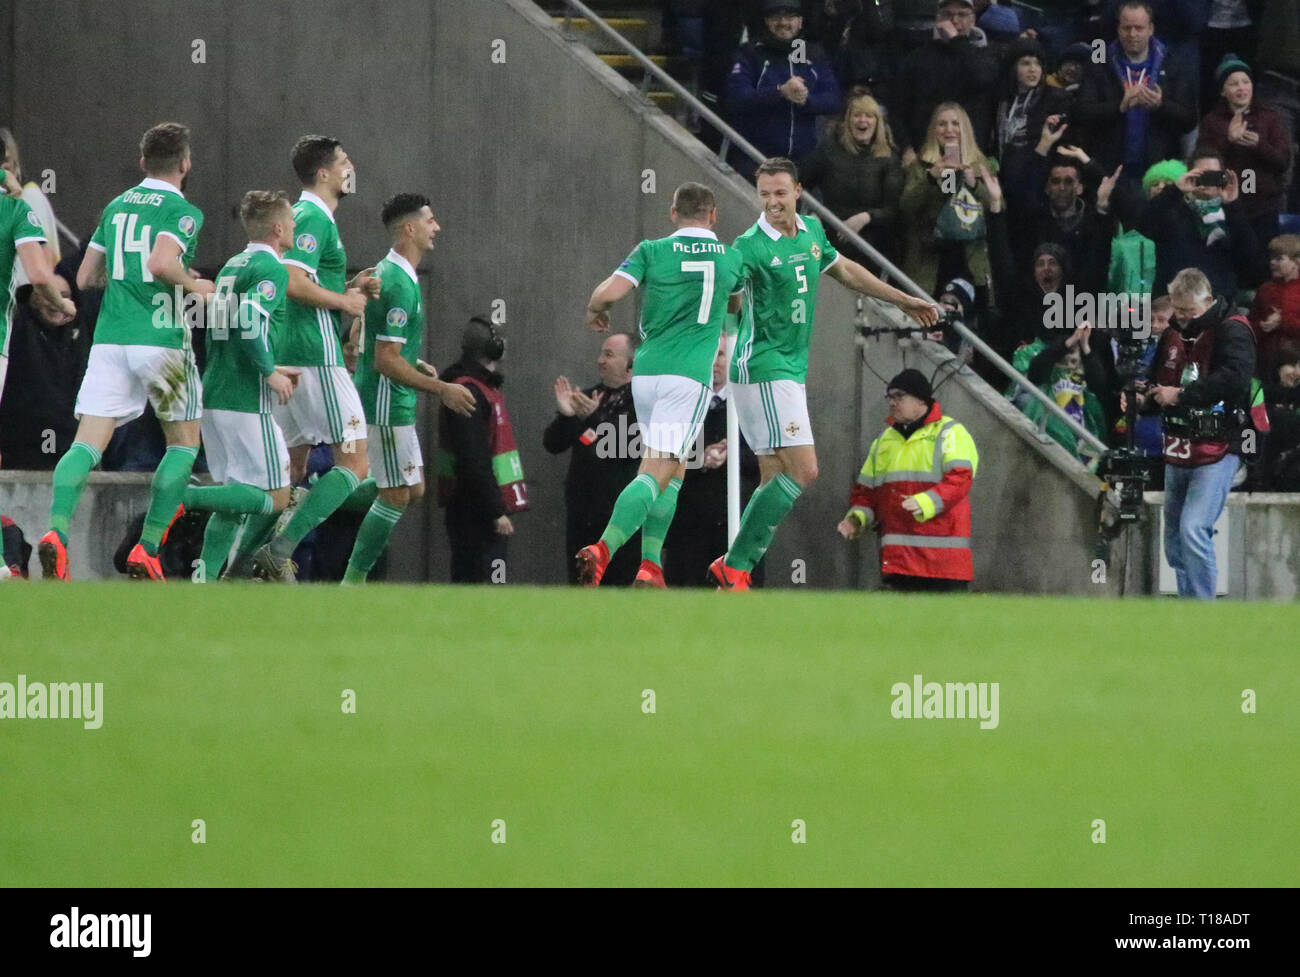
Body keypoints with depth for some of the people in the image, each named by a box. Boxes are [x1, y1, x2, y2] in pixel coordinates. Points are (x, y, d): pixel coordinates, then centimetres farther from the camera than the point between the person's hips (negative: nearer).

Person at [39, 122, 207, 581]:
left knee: (87, 444, -2)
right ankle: (147, 550, 5)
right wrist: (193, 285, -5)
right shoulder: (182, 211, -5)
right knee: (183, 442, 13)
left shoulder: (116, 206, 15)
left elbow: (86, 277, 17)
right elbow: (162, 262, -22)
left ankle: (57, 530, -27)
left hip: (109, 338, 5)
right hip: (162, 338, -5)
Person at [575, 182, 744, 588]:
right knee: (657, 474, -10)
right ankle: (602, 549, -31)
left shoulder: (653, 251, 3)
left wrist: (595, 310, 12)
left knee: (673, 469, 18)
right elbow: (735, 297, 28)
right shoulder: (731, 259, 6)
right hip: (688, 375, -3)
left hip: (645, 371, 3)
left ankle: (650, 566, 9)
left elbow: (609, 292, -9)